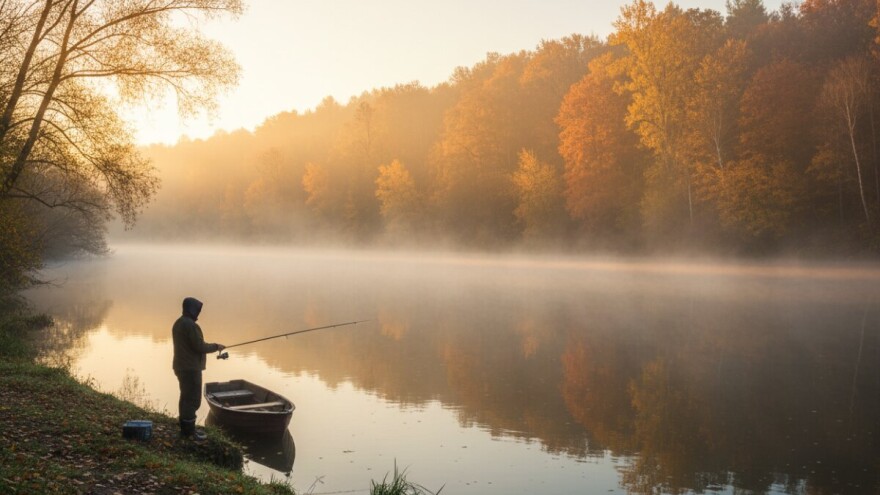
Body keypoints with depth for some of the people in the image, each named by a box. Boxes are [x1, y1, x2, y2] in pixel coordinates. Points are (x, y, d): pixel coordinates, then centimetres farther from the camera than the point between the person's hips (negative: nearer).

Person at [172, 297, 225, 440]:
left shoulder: (178, 323, 12)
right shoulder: (190, 325, -20)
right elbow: (200, 347, -21)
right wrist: (216, 346, -6)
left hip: (181, 366, 10)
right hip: (191, 368, -10)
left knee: (186, 397, 16)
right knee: (193, 399, -4)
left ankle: (186, 428, 23)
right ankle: (189, 431, 0)